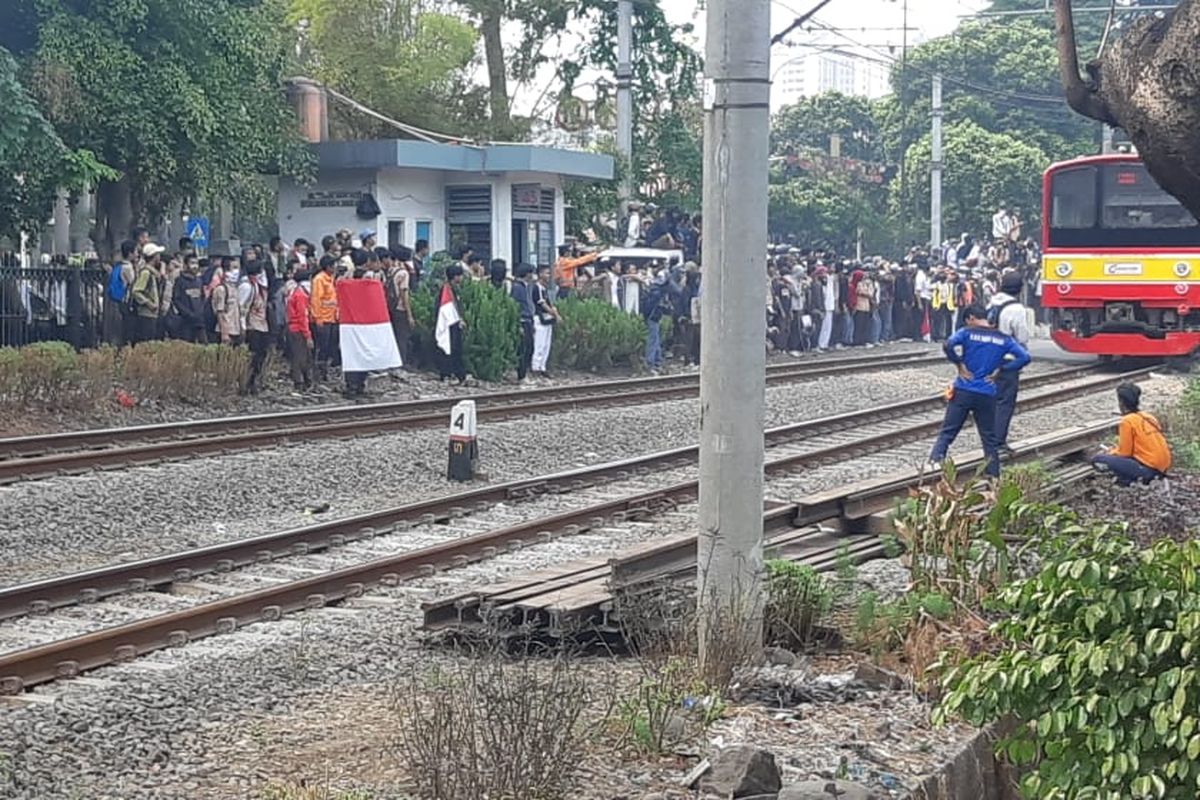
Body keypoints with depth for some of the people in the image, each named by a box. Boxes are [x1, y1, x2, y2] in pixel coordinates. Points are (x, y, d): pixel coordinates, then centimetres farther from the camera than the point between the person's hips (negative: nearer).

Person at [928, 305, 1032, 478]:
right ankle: (994, 476, 13)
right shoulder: (1003, 339, 7)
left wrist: (959, 364, -7)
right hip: (987, 395, 2)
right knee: (989, 438, 11)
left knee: (948, 431, 3)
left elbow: (949, 345, -21)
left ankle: (936, 457, -17)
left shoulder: (967, 333, -2)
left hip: (963, 391, -2)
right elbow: (1024, 357, -2)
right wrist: (1000, 369, 2)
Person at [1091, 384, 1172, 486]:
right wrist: (1115, 450, 21)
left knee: (1098, 461, -8)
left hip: (1148, 468, -8)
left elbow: (1124, 453, -6)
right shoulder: (1148, 417, 13)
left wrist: (1110, 453, 12)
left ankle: (1133, 479, -4)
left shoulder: (1128, 421, -11)